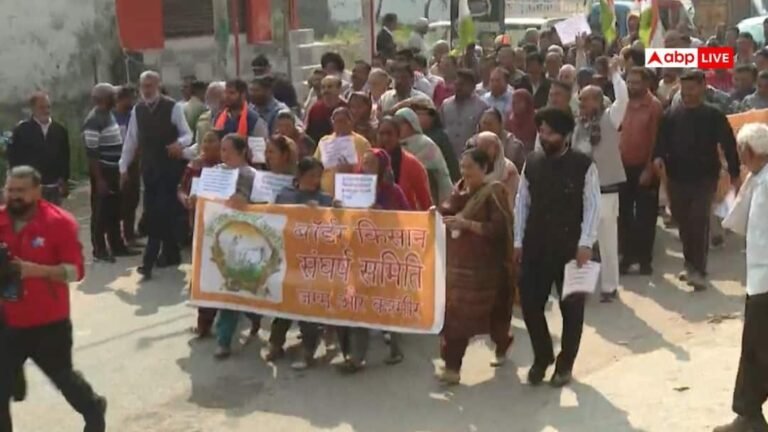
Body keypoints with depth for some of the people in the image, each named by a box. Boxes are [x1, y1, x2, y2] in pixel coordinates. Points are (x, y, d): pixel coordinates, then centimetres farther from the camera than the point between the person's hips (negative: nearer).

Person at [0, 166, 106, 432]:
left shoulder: (59, 222, -14)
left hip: (49, 322, -3)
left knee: (62, 376, 20)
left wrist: (36, 269, -29)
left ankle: (94, 411, 49)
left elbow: (75, 271, -16)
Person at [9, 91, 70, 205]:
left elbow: (65, 157, 10)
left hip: (54, 187, 3)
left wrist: (64, 181, 8)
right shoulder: (21, 130, -2)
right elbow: (13, 158, -2)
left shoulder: (60, 129, 7)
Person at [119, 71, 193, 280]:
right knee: (152, 212, 8)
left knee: (162, 212, -10)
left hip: (170, 167, -6)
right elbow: (131, 140, 11)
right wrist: (124, 167, 9)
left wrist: (180, 143, -28)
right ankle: (171, 253, 22)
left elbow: (187, 133, -6)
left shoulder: (173, 107, -7)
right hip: (149, 167, 6)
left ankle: (149, 261, -10)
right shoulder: (137, 110, 7)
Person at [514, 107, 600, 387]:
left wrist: (585, 243, -16)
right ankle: (542, 357, 26)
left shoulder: (583, 165, -8)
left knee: (571, 307, 8)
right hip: (535, 246, 3)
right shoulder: (531, 163, 4)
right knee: (530, 303, 4)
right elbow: (522, 202, 8)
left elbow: (592, 206, -9)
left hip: (570, 246, -3)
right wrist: (518, 241, 5)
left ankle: (565, 364, 26)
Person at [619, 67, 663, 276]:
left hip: (644, 168, -5)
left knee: (645, 215, 3)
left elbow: (656, 139, -11)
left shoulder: (654, 106, -9)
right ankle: (627, 255, 20)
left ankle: (645, 258, 12)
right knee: (624, 214, 9)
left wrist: (649, 169, -15)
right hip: (624, 166, 5)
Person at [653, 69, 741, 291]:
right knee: (684, 223, 11)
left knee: (699, 222, -12)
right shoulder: (670, 116, 6)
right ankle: (691, 265, 26)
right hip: (676, 178, 4)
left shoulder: (714, 115, -2)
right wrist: (658, 156, -20)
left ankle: (699, 271, -9)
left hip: (705, 178, -4)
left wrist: (735, 174, -6)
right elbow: (661, 140, 2)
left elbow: (728, 144, -3)